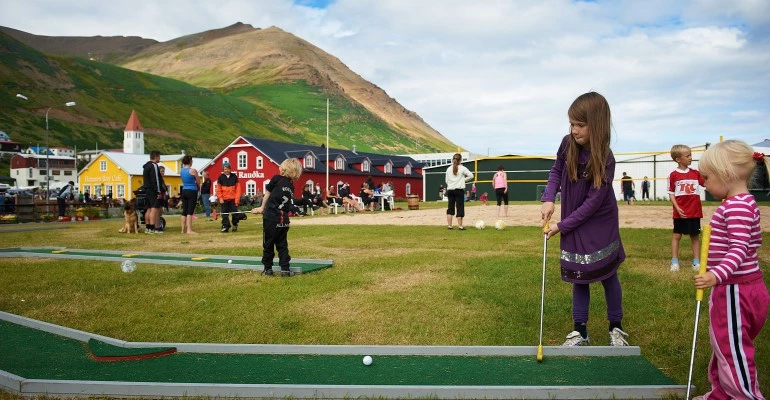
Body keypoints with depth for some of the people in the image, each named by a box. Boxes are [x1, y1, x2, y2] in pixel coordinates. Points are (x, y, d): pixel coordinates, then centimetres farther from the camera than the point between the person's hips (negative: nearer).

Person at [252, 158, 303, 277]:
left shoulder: (277, 179, -7)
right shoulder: (291, 186, 11)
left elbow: (268, 192, 2)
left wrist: (262, 207, 18)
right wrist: (263, 209, 20)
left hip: (271, 217, -5)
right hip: (284, 219, 5)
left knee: (268, 244, 8)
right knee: (282, 244, 14)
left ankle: (268, 268, 16)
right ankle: (285, 269, 9)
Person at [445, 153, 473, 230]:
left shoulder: (449, 169, 6)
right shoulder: (462, 168, -4)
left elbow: (446, 180, 11)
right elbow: (471, 176, -1)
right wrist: (464, 179, 10)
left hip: (450, 190, 4)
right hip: (459, 190, -4)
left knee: (450, 208, 8)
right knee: (460, 207, 1)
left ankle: (449, 225, 7)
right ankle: (460, 226, 0)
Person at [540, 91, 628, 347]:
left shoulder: (605, 160, -24)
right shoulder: (567, 144, -11)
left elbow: (592, 203, -22)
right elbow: (556, 171, 6)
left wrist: (561, 226, -20)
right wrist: (549, 199, -10)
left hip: (600, 225, -4)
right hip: (574, 225, 4)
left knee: (608, 275, 8)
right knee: (579, 278, 9)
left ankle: (616, 328, 26)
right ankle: (580, 331, 20)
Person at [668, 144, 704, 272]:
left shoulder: (695, 173, 4)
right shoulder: (673, 175, -6)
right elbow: (671, 194, -4)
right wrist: (677, 208, -12)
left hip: (695, 212, 3)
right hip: (680, 212, -3)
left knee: (695, 236, 10)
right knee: (676, 235, 4)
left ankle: (696, 261, 18)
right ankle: (674, 261, 11)